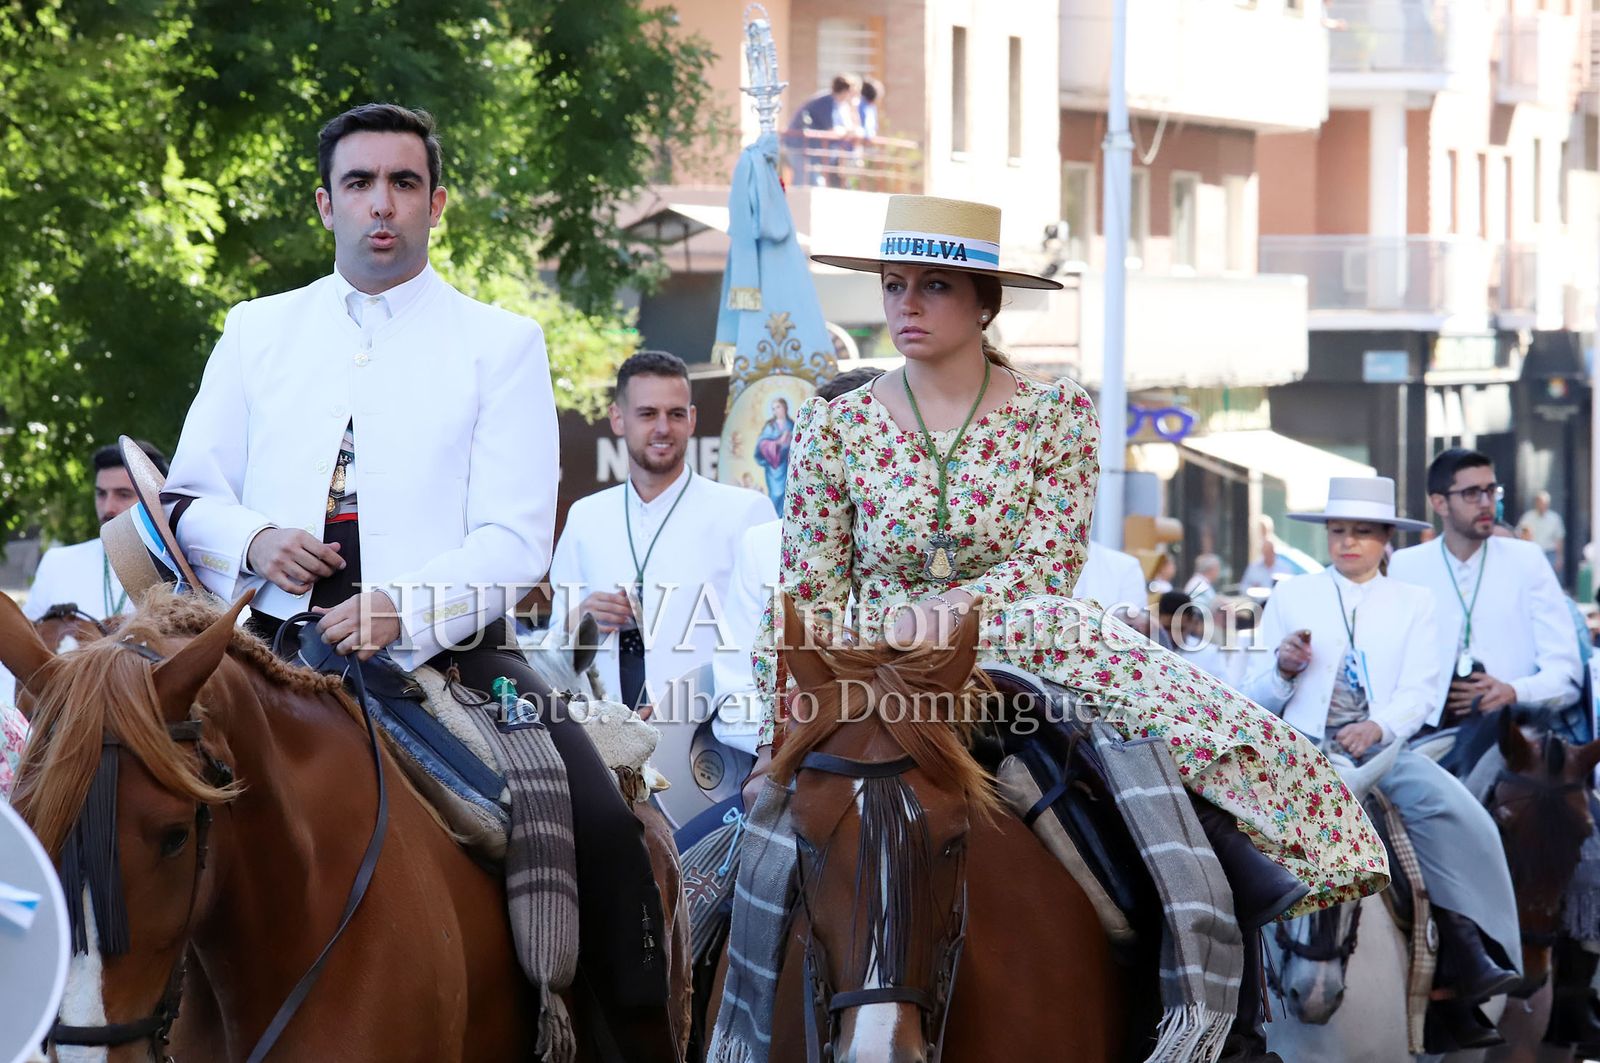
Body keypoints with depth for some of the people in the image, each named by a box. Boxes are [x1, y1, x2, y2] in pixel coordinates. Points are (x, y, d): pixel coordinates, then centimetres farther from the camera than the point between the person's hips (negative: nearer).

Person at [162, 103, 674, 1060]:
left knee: (603, 826, -22)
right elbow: (188, 501, 14)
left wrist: (404, 608, -22)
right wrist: (255, 541, -10)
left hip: (444, 649, -2)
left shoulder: (500, 344, 6)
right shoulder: (258, 333, 14)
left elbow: (514, 541, -3)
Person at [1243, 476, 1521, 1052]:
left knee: (1454, 813, -29)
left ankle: (1466, 956, -28)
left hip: (1383, 748, 0)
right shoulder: (1291, 596, 17)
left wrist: (1378, 727, -18)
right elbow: (1256, 697, 15)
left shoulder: (1414, 603, 17)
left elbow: (1419, 692, 3)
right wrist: (1284, 668, -8)